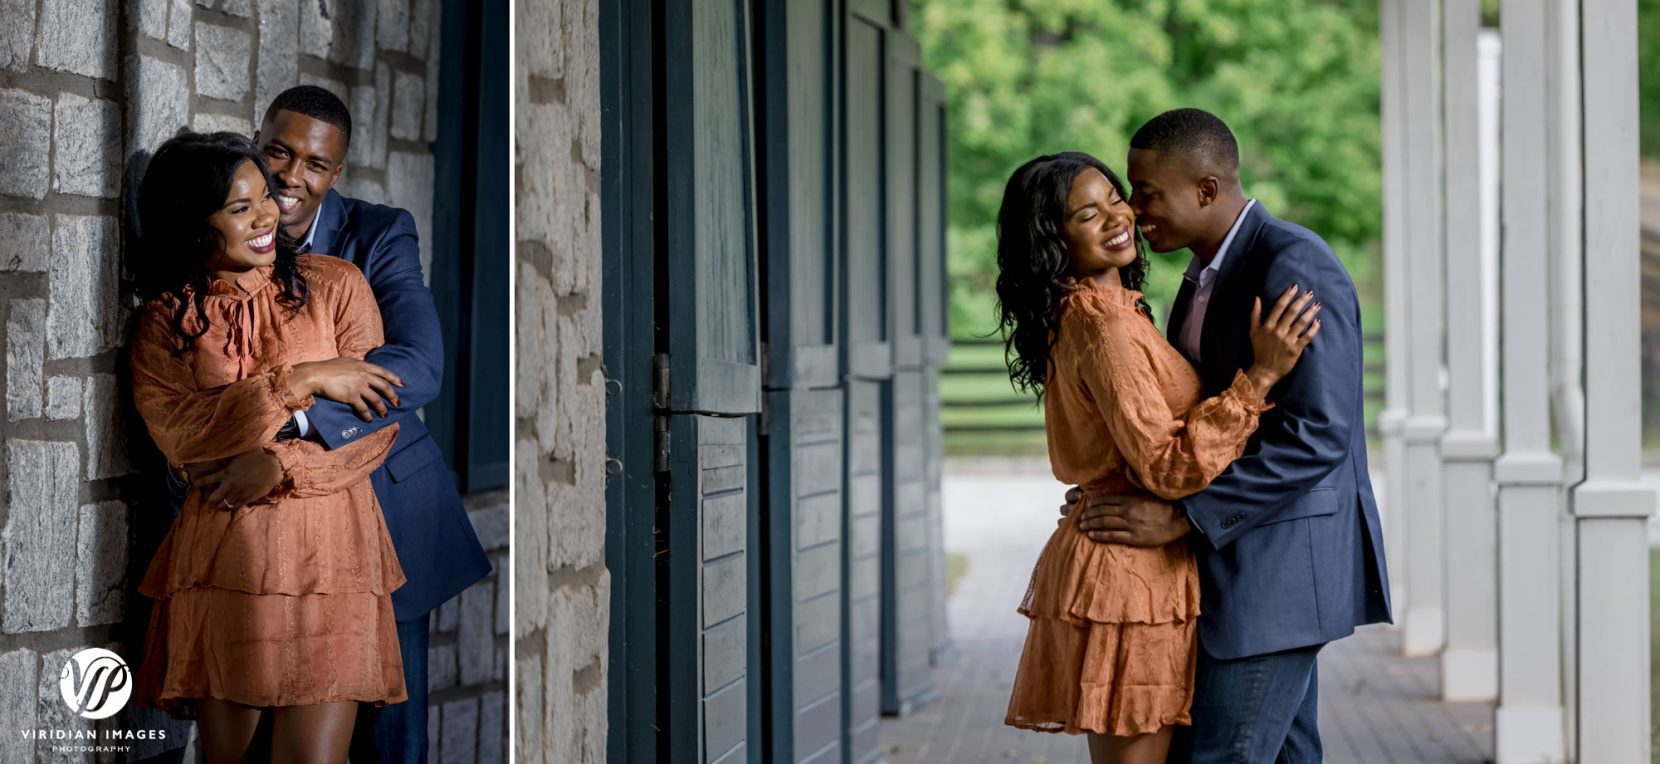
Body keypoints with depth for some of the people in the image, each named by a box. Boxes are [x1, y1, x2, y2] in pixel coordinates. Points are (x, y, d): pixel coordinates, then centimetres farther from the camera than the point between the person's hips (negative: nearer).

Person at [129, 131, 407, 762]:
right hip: (221, 561, 1)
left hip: (327, 554, -1)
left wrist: (271, 471, -12)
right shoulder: (166, 318, 9)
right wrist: (301, 380, -13)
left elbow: (376, 430, 1)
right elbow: (174, 430, -9)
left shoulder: (334, 285, 5)